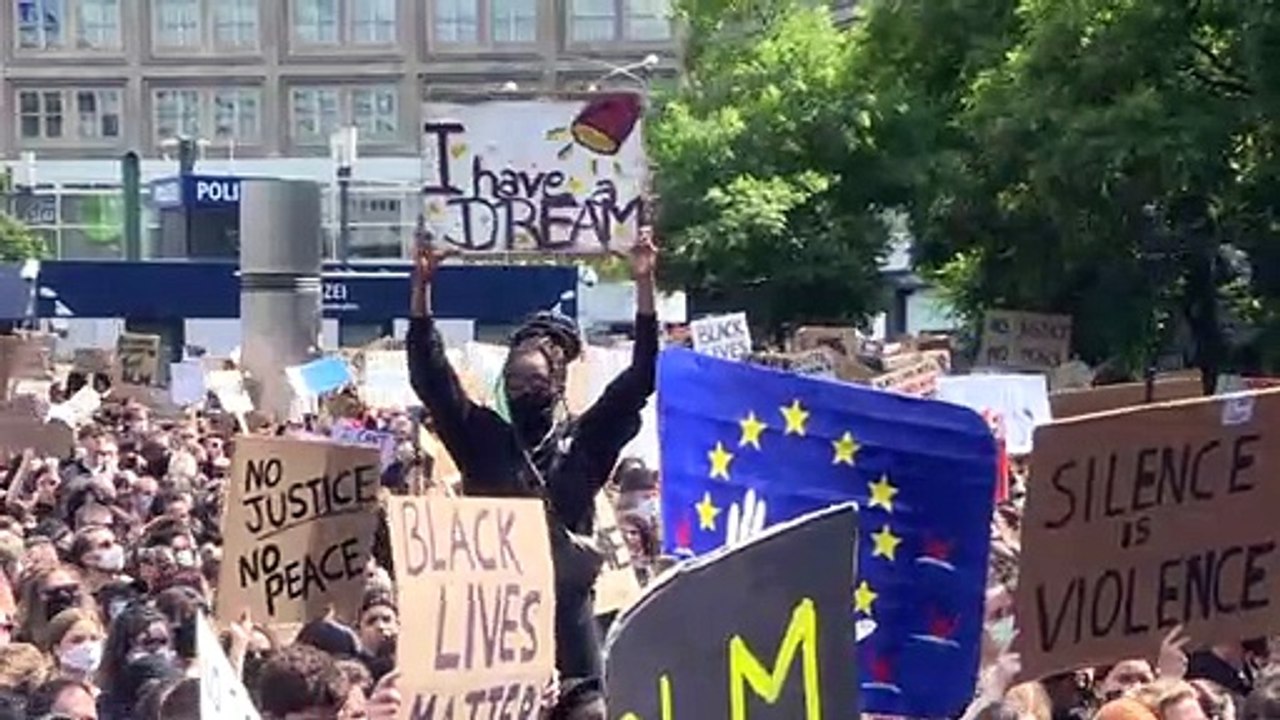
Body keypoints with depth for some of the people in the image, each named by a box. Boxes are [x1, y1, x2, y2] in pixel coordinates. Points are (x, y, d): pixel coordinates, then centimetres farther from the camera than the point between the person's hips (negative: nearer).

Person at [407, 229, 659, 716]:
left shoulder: (585, 442, 7)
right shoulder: (483, 439, 10)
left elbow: (641, 376, 2)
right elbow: (429, 375, 6)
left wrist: (644, 284, -5)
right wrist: (421, 286, -2)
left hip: (566, 612, -1)